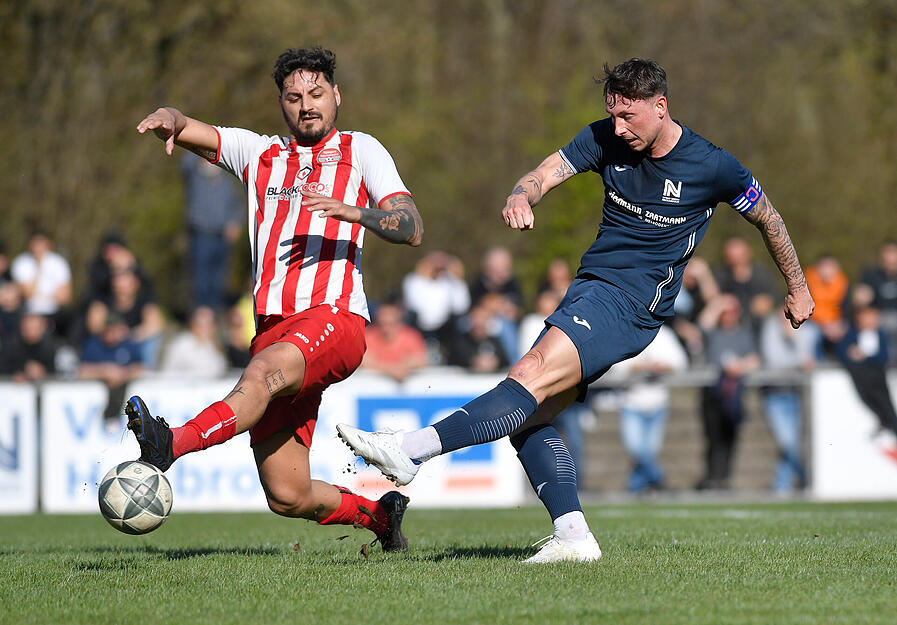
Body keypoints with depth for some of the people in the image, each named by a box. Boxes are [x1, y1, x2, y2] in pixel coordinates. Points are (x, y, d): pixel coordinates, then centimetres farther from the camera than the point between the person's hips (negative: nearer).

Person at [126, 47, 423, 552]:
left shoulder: (361, 150, 13)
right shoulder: (258, 153, 23)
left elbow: (412, 227, 0)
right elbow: (187, 130, 12)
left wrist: (352, 211, -19)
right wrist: (169, 120, -14)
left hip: (335, 317, -5)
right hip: (275, 329, 5)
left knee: (266, 370, -38)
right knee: (288, 497, -1)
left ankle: (172, 444, -60)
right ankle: (379, 514, 25)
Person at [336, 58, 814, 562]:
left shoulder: (714, 167, -6)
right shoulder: (606, 139, 5)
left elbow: (768, 218, 10)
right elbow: (548, 173, -3)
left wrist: (798, 288, 20)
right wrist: (521, 196, -28)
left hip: (630, 307, -7)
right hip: (590, 288, 7)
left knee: (532, 378, -25)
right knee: (527, 417, -5)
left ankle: (412, 450, -37)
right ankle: (573, 534, -6)